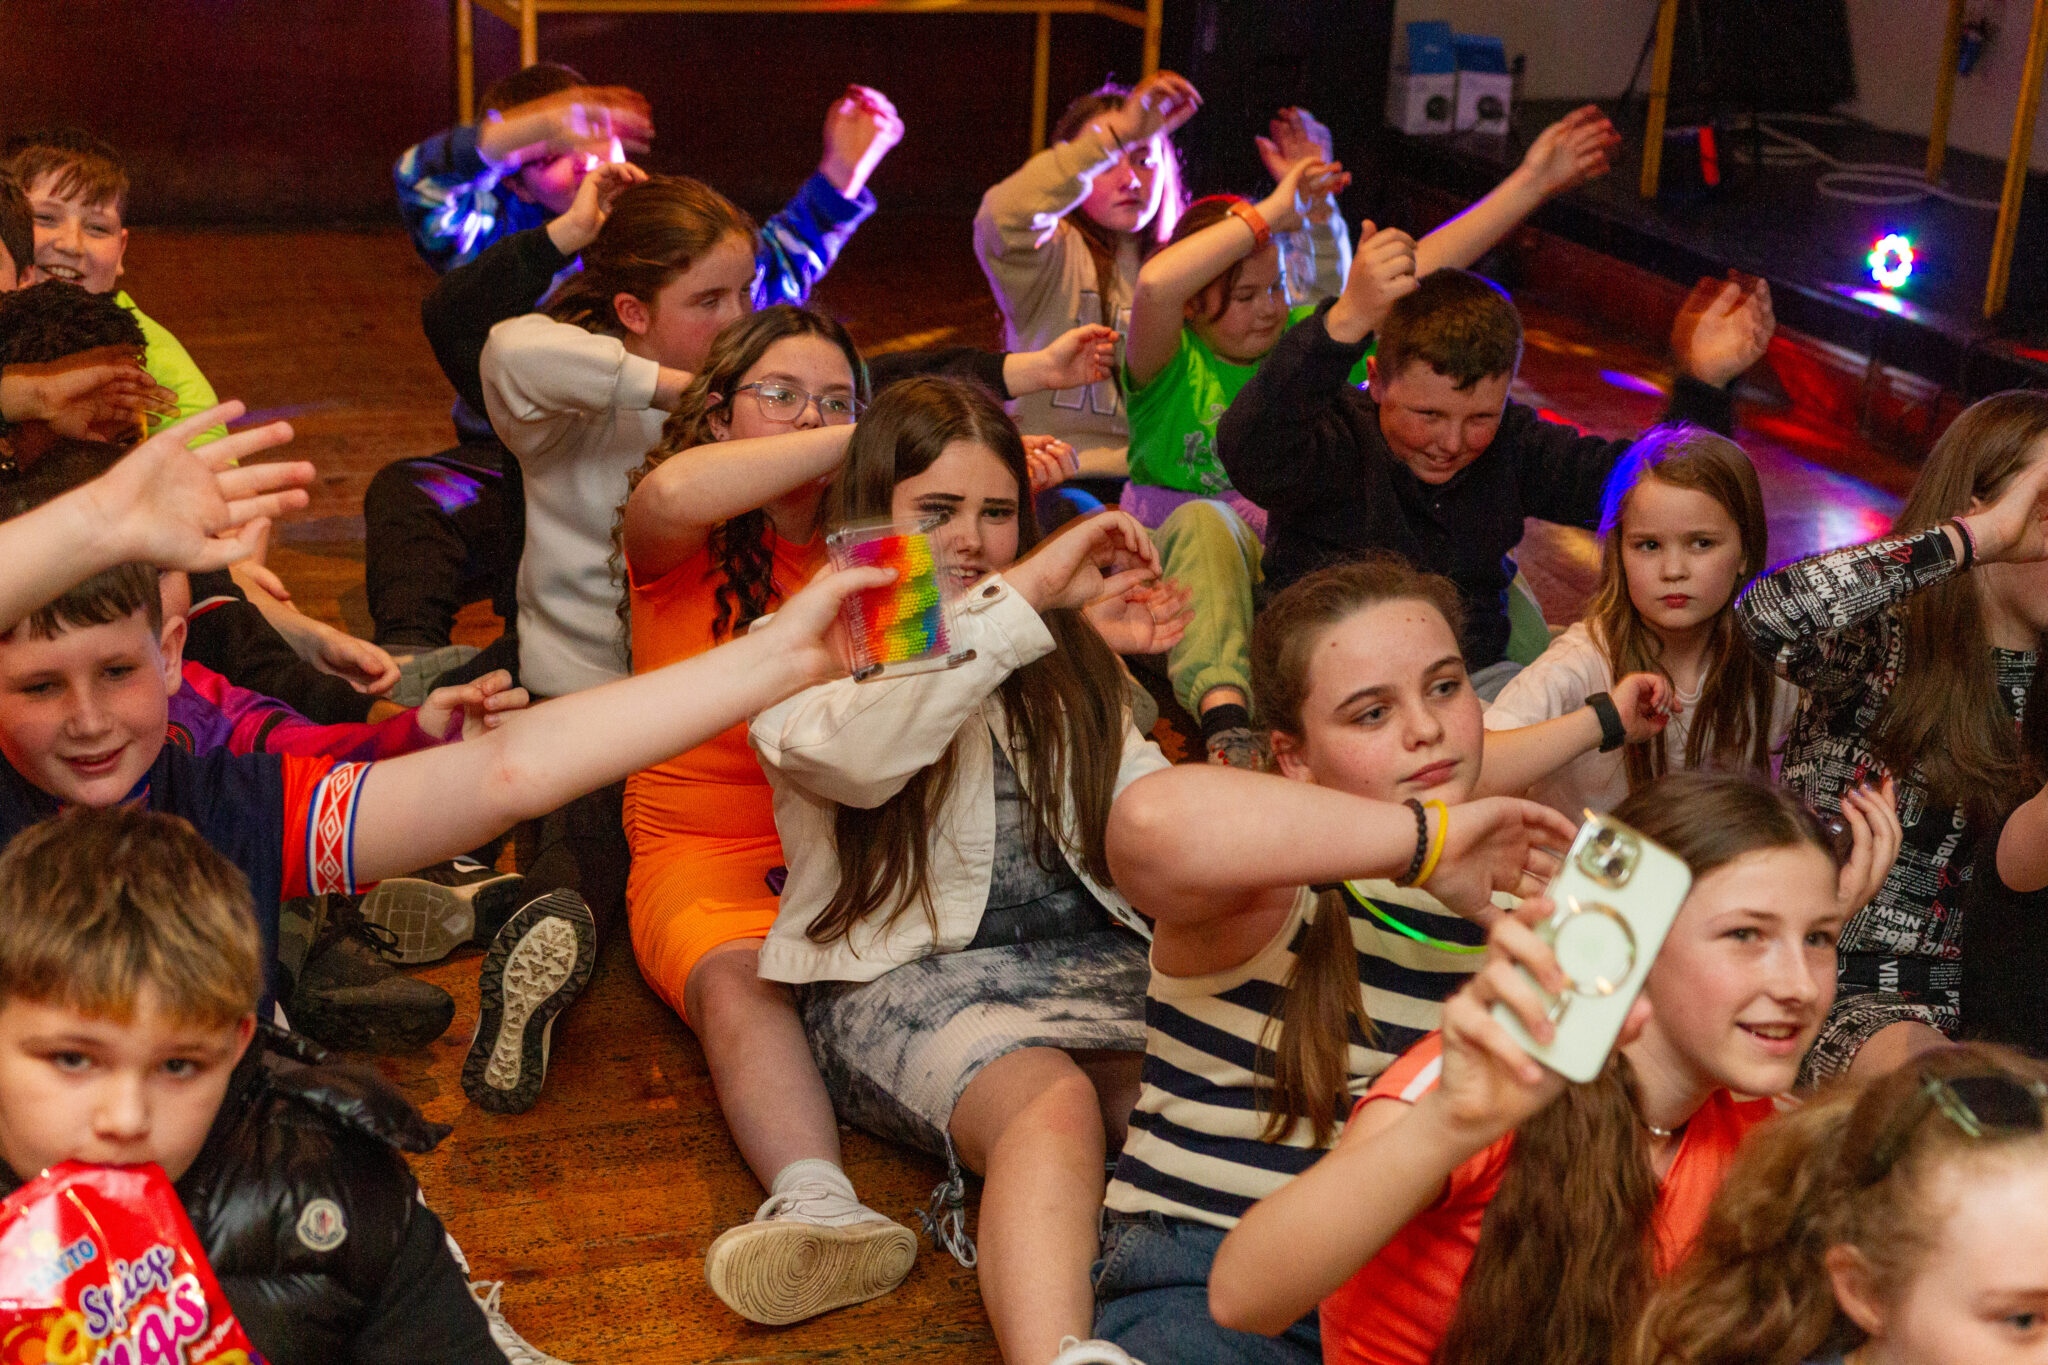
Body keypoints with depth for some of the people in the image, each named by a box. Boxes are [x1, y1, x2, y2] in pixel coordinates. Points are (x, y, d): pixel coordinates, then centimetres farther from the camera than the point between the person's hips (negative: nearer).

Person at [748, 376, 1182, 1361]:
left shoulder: (1063, 656, 23)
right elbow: (850, 750, -19)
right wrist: (1026, 594, -18)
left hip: (1097, 955, 5)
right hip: (906, 974, -5)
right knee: (1053, 1103, -37)